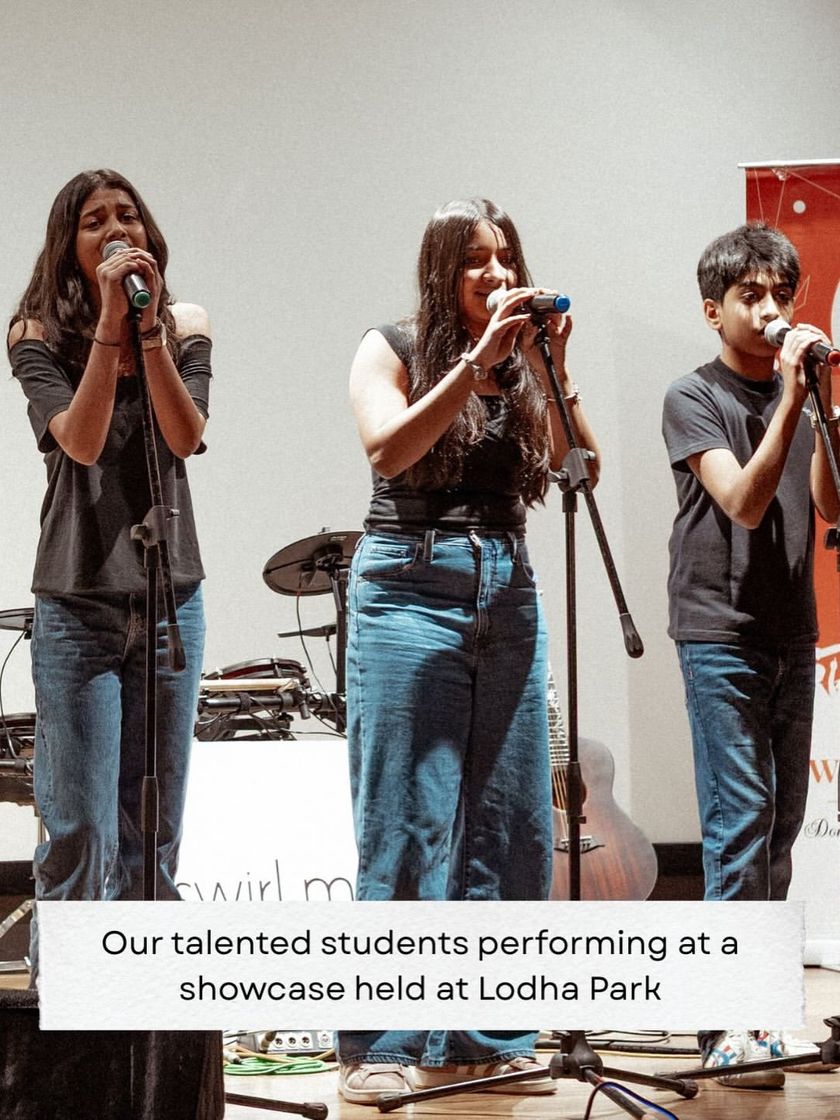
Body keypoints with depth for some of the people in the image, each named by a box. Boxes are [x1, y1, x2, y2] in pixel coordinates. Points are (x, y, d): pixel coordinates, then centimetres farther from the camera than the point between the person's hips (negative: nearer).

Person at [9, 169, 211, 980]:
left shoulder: (184, 328, 5)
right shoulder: (39, 336, -3)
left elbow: (185, 438, -10)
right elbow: (81, 440, -18)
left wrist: (149, 326, -17)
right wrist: (109, 321, -19)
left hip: (170, 600, 3)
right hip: (78, 605, -3)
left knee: (154, 827, 10)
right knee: (80, 828, -5)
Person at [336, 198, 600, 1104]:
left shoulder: (523, 365, 12)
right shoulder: (392, 351, 2)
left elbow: (580, 463, 0)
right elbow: (387, 450, -16)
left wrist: (551, 367, -11)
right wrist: (476, 362, -19)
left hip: (506, 594, 5)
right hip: (410, 589, -5)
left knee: (507, 823, 4)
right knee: (406, 821, -7)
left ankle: (483, 1041, 11)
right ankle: (380, 1047, -3)